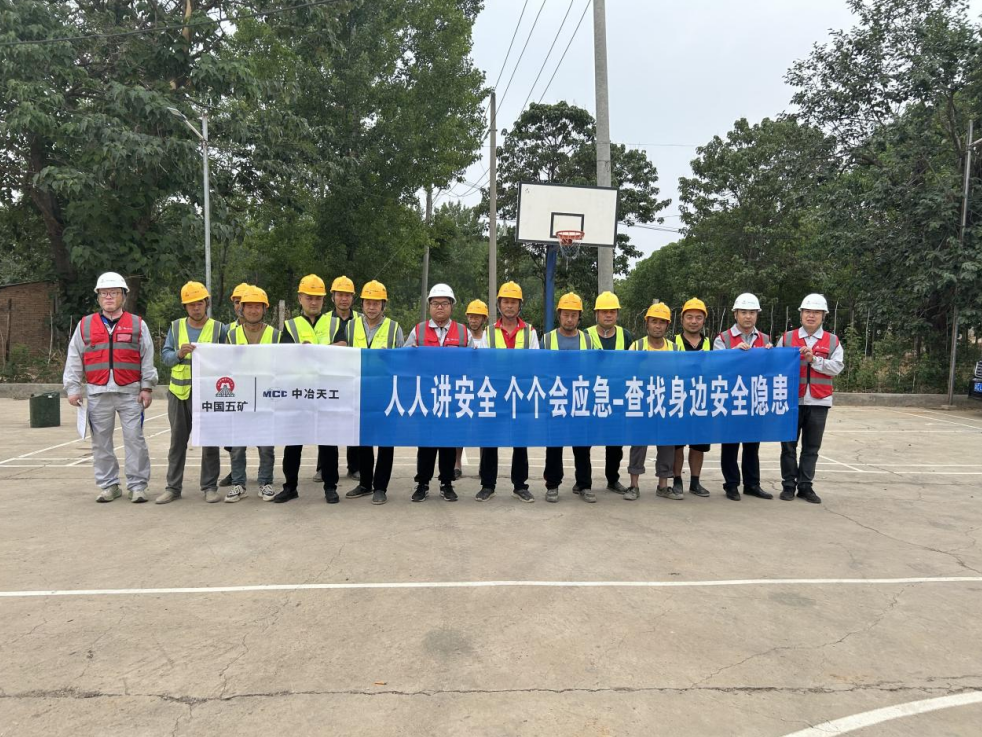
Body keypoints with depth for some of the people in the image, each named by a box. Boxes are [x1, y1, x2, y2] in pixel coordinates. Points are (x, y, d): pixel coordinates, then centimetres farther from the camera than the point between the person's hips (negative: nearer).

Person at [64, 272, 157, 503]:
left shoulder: (137, 324, 6)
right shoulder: (85, 325, 9)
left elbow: (147, 359, 5)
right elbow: (74, 360, 10)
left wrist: (147, 388, 0)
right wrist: (72, 387, 4)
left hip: (130, 392, -2)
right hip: (97, 393, 2)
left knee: (134, 439, -2)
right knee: (101, 441, 7)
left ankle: (137, 485, 5)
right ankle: (108, 485, 17)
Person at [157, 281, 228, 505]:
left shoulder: (219, 328, 3)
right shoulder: (176, 327, 9)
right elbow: (165, 356, 4)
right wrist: (179, 354, -16)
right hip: (179, 393, 2)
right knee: (178, 441, 8)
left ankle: (210, 486, 12)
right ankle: (173, 487, 17)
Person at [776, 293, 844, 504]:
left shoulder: (833, 341, 7)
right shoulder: (787, 338, 6)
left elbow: (837, 368, -4)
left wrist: (814, 360, -13)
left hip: (818, 402, 1)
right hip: (792, 400, -1)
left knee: (811, 447, 6)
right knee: (789, 445, 4)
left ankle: (805, 486, 15)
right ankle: (788, 485, 13)